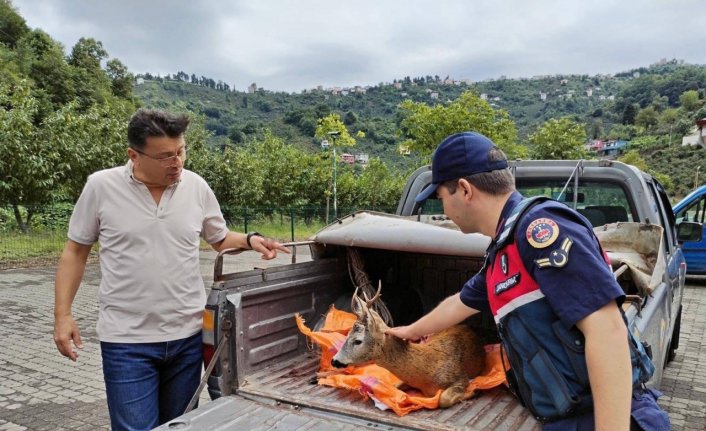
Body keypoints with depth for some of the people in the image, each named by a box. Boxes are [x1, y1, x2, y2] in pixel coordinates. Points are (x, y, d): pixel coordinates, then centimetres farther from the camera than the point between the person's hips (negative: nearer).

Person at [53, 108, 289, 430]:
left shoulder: (196, 186, -1)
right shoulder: (101, 187, -7)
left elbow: (221, 240, 13)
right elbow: (75, 252, 3)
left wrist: (250, 240, -8)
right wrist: (62, 314, -2)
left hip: (188, 336, 3)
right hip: (127, 340, -3)